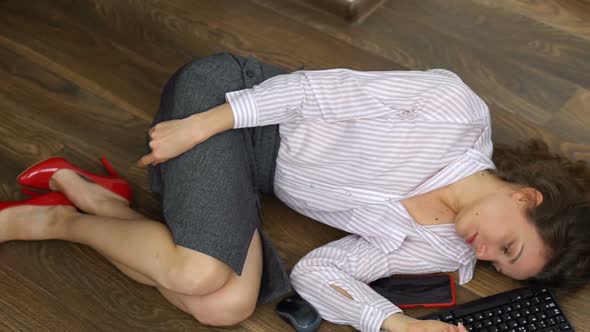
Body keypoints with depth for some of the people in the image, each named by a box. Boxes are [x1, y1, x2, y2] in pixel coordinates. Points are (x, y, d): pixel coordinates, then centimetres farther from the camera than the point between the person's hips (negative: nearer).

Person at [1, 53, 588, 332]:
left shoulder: (445, 253, 1)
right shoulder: (457, 107, -16)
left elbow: (319, 271, -4)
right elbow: (325, 89, -16)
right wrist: (202, 125, -22)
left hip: (253, 175, 6)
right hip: (224, 92, -6)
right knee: (200, 273, -30)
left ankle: (97, 199, -3)